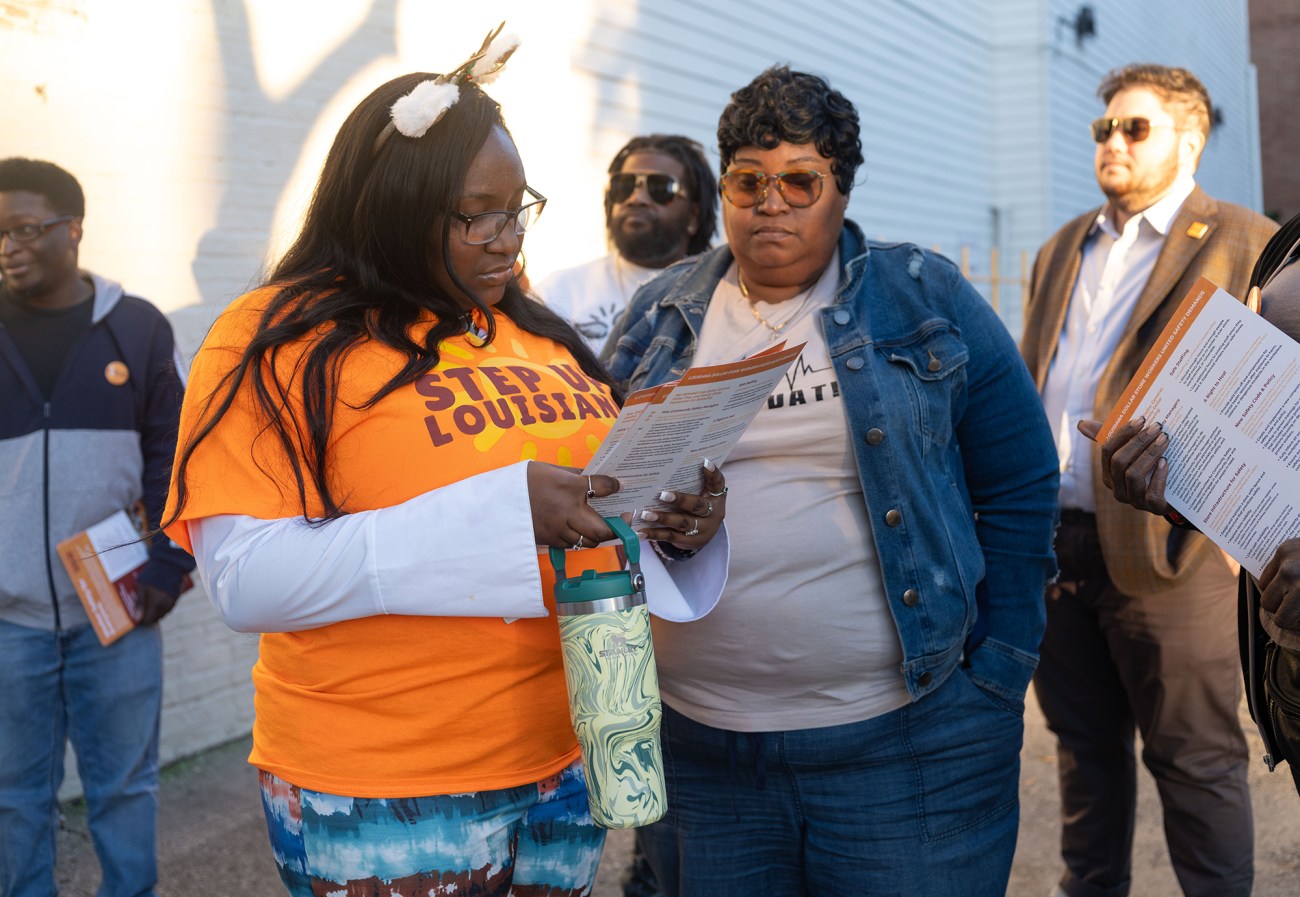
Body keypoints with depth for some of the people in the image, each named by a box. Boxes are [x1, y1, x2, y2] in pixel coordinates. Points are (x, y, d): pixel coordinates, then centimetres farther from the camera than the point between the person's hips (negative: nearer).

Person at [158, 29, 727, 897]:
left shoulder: (536, 334, 10)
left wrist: (679, 516, -4)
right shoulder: (277, 341, -9)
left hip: (563, 768, 6)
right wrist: (503, 511, -26)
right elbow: (245, 580, -19)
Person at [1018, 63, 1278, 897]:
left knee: (1197, 760, 3)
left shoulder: (1245, 245, -3)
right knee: (1086, 747, 17)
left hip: (1162, 550, -6)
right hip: (1053, 542, 6)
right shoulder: (1063, 250, 18)